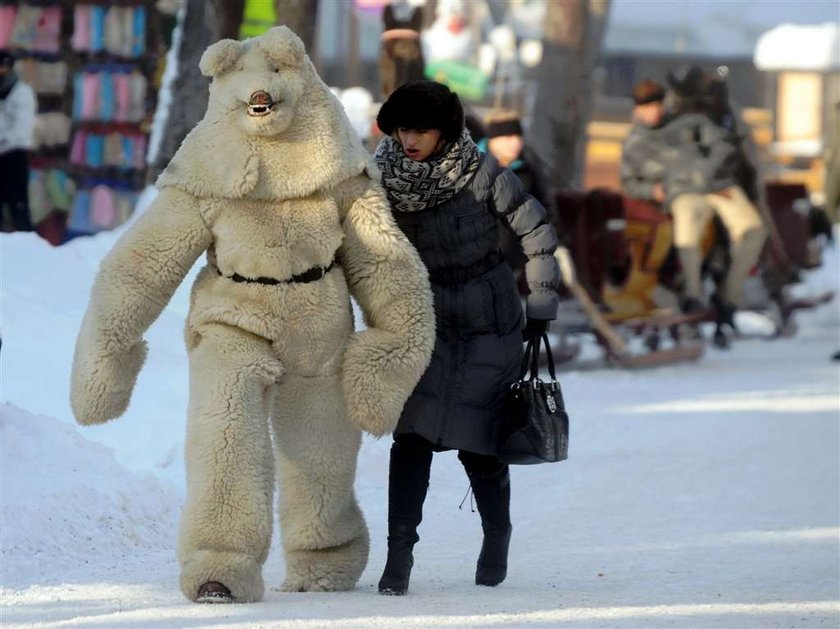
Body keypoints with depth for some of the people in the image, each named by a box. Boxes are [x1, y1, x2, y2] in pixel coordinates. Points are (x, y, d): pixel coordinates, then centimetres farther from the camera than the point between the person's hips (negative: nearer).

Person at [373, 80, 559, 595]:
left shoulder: (482, 174, -14)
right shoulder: (386, 178, -6)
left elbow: (537, 233, -4)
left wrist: (542, 307, -1)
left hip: (489, 330, -2)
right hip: (425, 329, 2)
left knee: (478, 447, 2)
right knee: (412, 437, -14)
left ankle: (496, 540, 26)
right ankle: (399, 553, -13)